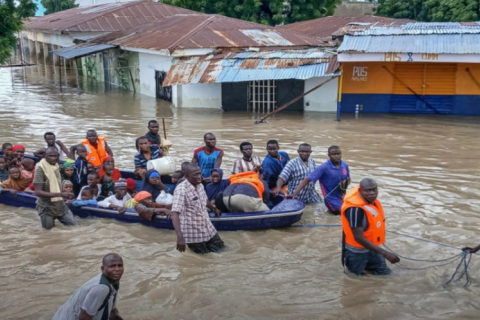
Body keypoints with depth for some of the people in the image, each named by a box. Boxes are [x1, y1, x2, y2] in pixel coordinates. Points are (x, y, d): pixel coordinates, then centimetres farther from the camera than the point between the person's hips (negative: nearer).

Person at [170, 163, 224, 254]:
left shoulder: (200, 185, 0)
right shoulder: (181, 190, -25)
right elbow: (175, 214, -33)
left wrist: (214, 208, 40)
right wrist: (180, 236, -43)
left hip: (208, 228, 7)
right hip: (193, 233, -7)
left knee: (219, 248, 14)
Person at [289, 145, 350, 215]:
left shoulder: (345, 166, -2)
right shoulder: (323, 168, -19)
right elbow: (307, 179, -24)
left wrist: (345, 184, -11)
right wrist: (295, 193, -36)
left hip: (343, 197, 6)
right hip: (332, 199, -6)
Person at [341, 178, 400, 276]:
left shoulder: (369, 198, -10)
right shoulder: (355, 208, -35)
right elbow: (358, 238, -32)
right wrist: (385, 253, -32)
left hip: (370, 247, 8)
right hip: (356, 251, -8)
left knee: (385, 273, 17)